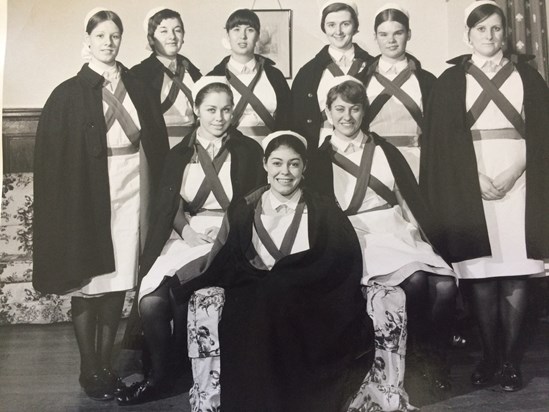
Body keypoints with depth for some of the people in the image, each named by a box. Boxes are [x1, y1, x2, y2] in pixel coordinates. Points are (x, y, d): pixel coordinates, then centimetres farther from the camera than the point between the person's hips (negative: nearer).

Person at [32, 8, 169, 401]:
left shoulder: (136, 87, 9)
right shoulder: (70, 94, -1)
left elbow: (156, 140, 13)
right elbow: (52, 154, -3)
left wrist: (154, 193, 5)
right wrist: (68, 201, -11)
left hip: (131, 191, 4)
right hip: (89, 193, -3)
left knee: (119, 279, 7)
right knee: (88, 282, 2)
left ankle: (106, 361, 22)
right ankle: (89, 369, 16)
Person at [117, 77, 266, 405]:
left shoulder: (249, 151, 7)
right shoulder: (179, 154, 15)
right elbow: (169, 205, 9)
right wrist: (185, 229, -10)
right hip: (185, 234, 3)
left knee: (177, 286, -27)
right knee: (150, 299, -21)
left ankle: (176, 363, -2)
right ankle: (158, 374, 1)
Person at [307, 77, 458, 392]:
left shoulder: (384, 150, 16)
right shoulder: (321, 159, 7)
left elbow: (411, 197, 13)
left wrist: (428, 235, 1)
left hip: (400, 232, 4)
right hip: (359, 239, -3)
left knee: (445, 285, -24)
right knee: (414, 280, -30)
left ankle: (438, 354, 1)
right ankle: (427, 352, -3)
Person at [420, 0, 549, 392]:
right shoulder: (451, 80, 8)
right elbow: (444, 140, 1)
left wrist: (512, 174, -9)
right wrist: (476, 179, -11)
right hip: (470, 188, -1)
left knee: (515, 276, -2)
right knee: (481, 277, -1)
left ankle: (511, 358, 8)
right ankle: (490, 355, 11)